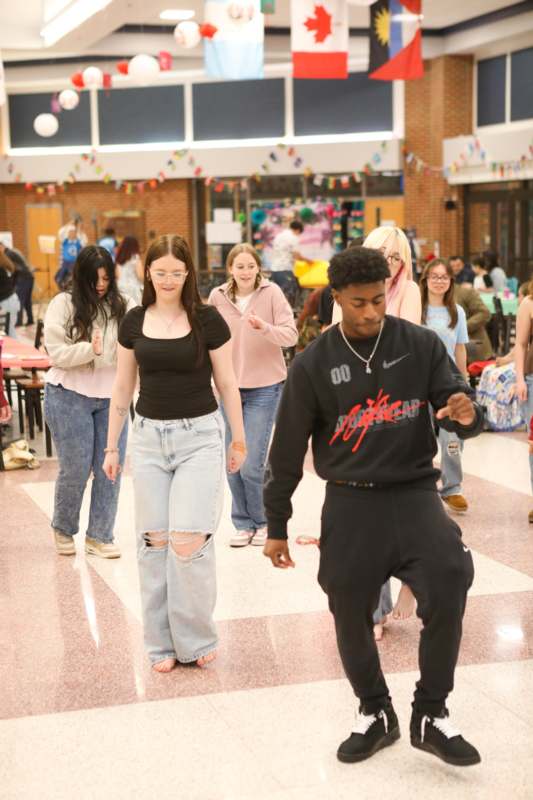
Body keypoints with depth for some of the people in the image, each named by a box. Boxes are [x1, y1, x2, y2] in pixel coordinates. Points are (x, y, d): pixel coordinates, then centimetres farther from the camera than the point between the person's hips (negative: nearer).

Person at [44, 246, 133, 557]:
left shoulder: (123, 307, 2)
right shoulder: (63, 305, -4)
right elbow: (57, 354, -9)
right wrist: (90, 349, -25)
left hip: (112, 397, 2)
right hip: (70, 397, -2)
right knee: (75, 469, 4)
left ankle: (100, 535, 18)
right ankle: (63, 529, 28)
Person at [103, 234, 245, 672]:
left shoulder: (208, 319, -5)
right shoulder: (134, 322, 4)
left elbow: (227, 383, 2)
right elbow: (123, 387, 11)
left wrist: (239, 439, 6)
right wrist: (112, 445, 12)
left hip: (200, 436, -3)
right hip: (149, 437, 3)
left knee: (188, 542, -9)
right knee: (154, 542, 5)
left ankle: (195, 640, 9)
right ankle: (162, 643, 17)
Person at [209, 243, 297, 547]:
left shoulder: (271, 293, -7)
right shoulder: (218, 297, 1)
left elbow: (291, 335, -14)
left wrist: (264, 327, -30)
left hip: (265, 388, -3)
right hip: (230, 386, 3)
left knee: (251, 465, -8)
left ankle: (264, 521, 15)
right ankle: (243, 523, 24)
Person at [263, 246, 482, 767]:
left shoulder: (422, 346, -2)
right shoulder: (313, 366, -3)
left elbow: (457, 408, 0)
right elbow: (287, 451, 3)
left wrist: (466, 416, -26)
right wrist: (276, 526, 6)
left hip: (414, 493, 0)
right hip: (350, 504, 1)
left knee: (449, 585, -21)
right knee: (350, 617, 6)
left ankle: (431, 714, -2)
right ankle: (375, 712, 32)